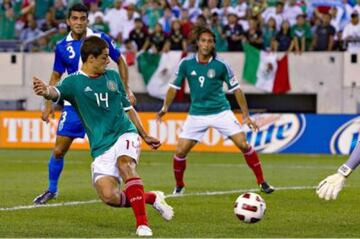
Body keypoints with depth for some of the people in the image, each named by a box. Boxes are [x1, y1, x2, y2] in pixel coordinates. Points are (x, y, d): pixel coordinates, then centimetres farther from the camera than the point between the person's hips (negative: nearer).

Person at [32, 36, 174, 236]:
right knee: (109, 196, -17)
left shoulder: (113, 76, 12)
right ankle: (153, 198, 10)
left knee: (125, 164, -33)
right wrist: (46, 91, -48)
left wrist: (145, 136, 27)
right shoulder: (74, 82, 0)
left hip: (125, 134, 1)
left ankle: (142, 224, -31)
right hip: (101, 146, -1)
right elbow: (57, 92, -23)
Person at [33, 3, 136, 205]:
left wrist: (126, 89, 3)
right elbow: (56, 76, 13)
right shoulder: (62, 47, 0)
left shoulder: (100, 39, -5)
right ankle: (52, 190, 19)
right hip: (73, 104, 2)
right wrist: (49, 103, 6)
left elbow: (120, 61, 7)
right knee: (59, 151, 2)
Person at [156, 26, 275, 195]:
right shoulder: (186, 64, -4)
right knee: (180, 152, -5)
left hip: (221, 112, -1)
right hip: (197, 115, 1)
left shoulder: (221, 65, -8)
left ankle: (262, 182, 0)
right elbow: (174, 86, 6)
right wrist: (165, 107, -8)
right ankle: (179, 186, 19)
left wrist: (246, 115, -2)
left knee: (243, 145, -12)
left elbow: (236, 89, 0)